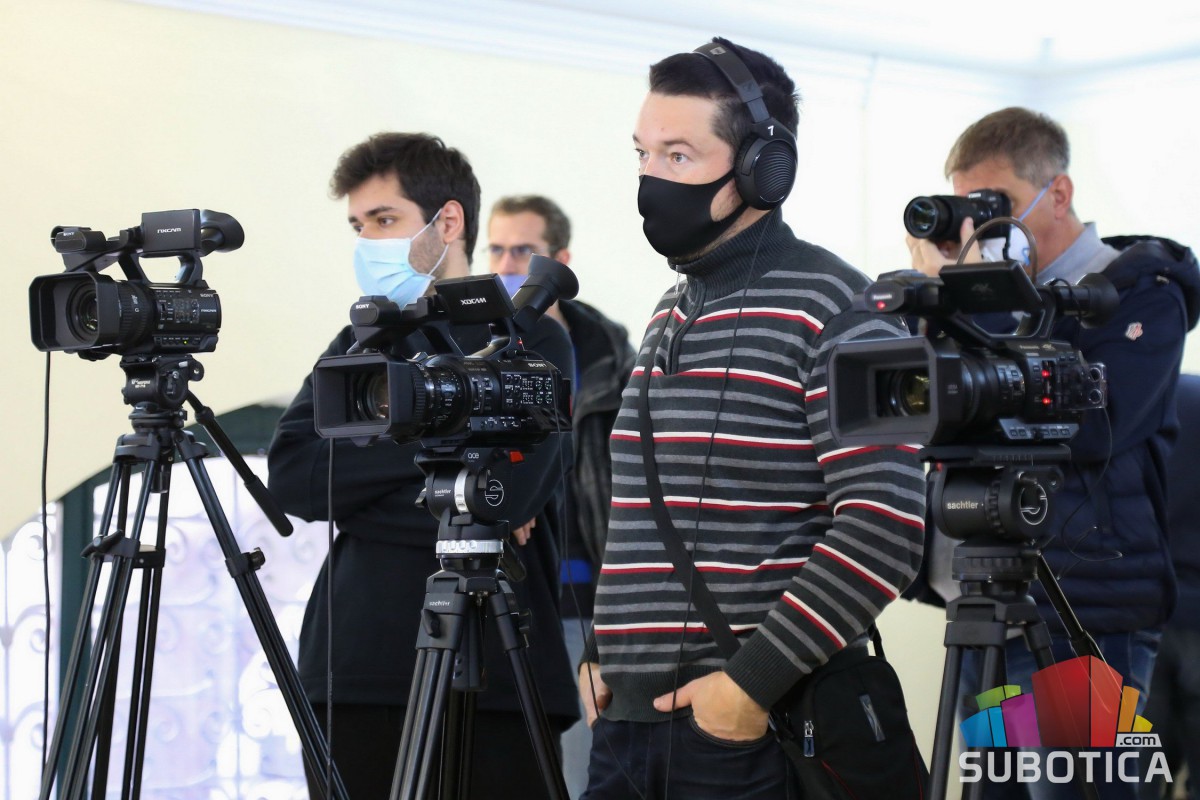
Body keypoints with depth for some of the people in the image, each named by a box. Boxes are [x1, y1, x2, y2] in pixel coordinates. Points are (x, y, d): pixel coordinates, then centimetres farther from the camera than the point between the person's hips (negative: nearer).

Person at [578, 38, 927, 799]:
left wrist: (756, 681, -18)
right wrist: (601, 650, 12)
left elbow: (885, 528, -17)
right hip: (625, 717, 7)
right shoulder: (670, 316, 14)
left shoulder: (832, 308, -9)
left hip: (753, 728, -7)